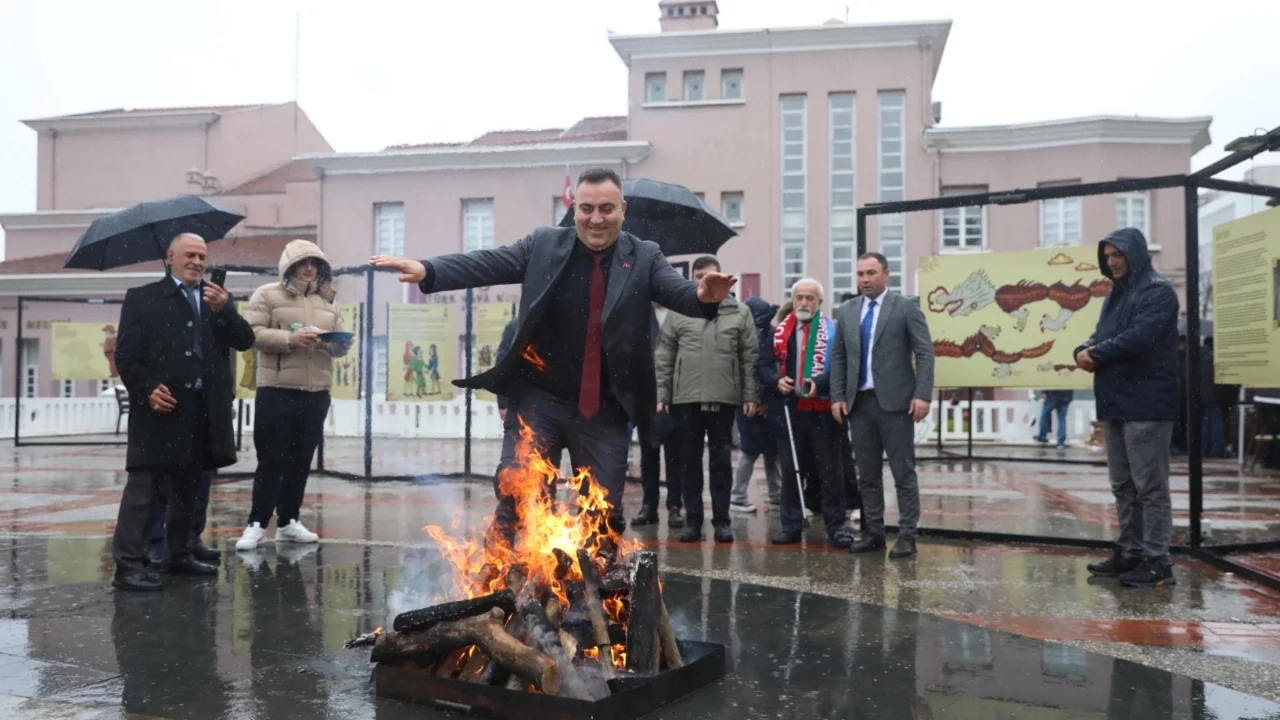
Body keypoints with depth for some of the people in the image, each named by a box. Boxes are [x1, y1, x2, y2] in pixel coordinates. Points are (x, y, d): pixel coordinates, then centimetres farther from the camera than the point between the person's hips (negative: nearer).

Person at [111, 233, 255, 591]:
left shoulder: (218, 299, 14)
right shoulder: (142, 298, 3)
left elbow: (245, 340, 3)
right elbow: (126, 354, -2)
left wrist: (223, 310, -13)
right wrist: (147, 390, -16)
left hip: (204, 410, 5)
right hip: (160, 406, -5)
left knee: (187, 487, 14)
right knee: (143, 486, -6)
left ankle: (179, 555, 25)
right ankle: (128, 564, -4)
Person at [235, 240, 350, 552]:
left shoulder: (327, 301, 15)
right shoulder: (267, 295, 1)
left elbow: (340, 343, 17)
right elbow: (252, 332, -9)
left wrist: (340, 344, -6)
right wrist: (290, 339, -20)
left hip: (317, 393, 5)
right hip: (276, 391, -5)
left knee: (301, 460, 10)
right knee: (272, 460, -3)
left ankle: (288, 521, 20)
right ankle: (257, 523, 6)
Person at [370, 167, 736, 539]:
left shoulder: (646, 257, 1)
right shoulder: (542, 244, 1)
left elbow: (678, 290, -12)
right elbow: (488, 263, -6)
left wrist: (704, 296, -37)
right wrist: (427, 270, -22)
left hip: (604, 411, 0)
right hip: (539, 400, 0)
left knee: (605, 512, 8)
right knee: (514, 499, 2)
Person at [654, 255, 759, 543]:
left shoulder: (739, 313, 4)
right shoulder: (679, 313, 5)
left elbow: (750, 357, 3)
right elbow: (664, 358, 5)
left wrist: (750, 395, -2)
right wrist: (662, 394, -1)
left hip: (724, 399, 0)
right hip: (686, 398, 1)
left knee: (722, 461, 7)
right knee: (690, 461, 8)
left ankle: (721, 521, 15)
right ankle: (692, 520, 17)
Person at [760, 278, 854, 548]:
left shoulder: (833, 331, -3)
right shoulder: (780, 332, 9)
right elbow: (764, 364, 11)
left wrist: (819, 383, -23)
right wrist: (777, 380, -9)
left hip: (823, 410, -3)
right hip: (790, 409, 4)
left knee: (830, 471, 2)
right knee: (790, 469, 10)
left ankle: (837, 527, 10)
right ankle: (791, 525, 19)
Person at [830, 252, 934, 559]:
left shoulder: (906, 306, -1)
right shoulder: (846, 312, 12)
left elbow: (924, 352, -5)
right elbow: (838, 358, 13)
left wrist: (922, 395, -13)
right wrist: (837, 397, 4)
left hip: (894, 401, -4)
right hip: (859, 402, 4)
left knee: (903, 471, 0)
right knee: (867, 473, 9)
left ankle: (907, 535, 6)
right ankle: (873, 531, 18)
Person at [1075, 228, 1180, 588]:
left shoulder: (1157, 290, -9)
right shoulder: (1116, 293, 20)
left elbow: (1139, 338, -21)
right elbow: (1101, 336, 17)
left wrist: (1096, 355, -11)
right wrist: (1084, 351, -5)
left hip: (1146, 404, -9)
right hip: (1116, 402, 9)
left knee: (1150, 486, -5)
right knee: (1123, 485, 13)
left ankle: (1157, 561, 1)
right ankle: (1129, 552, 21)